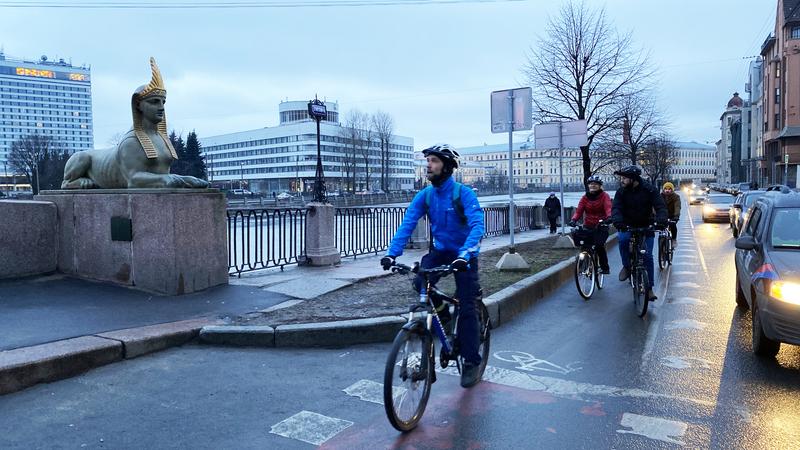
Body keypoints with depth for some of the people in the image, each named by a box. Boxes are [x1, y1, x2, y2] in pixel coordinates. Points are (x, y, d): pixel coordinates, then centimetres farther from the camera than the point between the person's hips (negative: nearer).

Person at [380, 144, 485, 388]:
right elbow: (407, 225, -13)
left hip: (464, 254, -4)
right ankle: (441, 310, 10)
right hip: (440, 250, 4)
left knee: (466, 307, -6)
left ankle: (471, 362, 6)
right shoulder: (424, 195, -6)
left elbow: (477, 225, -31)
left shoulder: (464, 193, -20)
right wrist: (392, 253, -28)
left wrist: (464, 255, -47)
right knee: (420, 283, -22)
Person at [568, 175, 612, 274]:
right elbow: (579, 210, -5)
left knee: (599, 245, -21)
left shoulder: (604, 196, -1)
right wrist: (574, 220, -25)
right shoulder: (585, 197, 6)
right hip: (588, 226, 3)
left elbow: (608, 208, -17)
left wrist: (609, 217, -38)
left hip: (601, 226, -3)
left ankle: (605, 267, -5)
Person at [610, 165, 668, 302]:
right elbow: (616, 207, -19)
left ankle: (649, 288, 7)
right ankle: (626, 266, -7)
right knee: (623, 239, -32)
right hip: (627, 226, 1)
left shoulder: (649, 190, -11)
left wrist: (661, 220, -39)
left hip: (646, 227, -1)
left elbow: (660, 206, -19)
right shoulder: (621, 192, -7)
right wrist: (617, 220, -41)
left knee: (648, 257, -4)